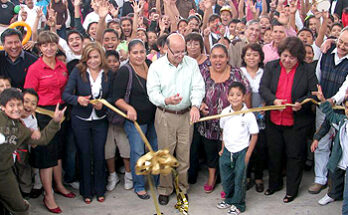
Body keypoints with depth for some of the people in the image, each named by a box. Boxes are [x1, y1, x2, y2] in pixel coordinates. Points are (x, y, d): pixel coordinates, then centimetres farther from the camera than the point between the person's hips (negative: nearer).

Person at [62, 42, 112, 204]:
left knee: (99, 154, 7)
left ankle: (99, 190, 24)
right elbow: (65, 94, -13)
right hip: (80, 120, -1)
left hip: (100, 120, 2)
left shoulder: (108, 74, -2)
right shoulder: (78, 72, -9)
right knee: (84, 154, 7)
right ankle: (86, 191, 23)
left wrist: (102, 105, -16)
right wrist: (78, 99, -32)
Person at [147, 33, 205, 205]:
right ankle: (164, 189, 21)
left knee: (184, 154, 8)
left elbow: (198, 87, -4)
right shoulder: (156, 66, -4)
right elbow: (152, 92, -8)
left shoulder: (192, 63, 1)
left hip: (186, 114, 2)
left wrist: (195, 105, -24)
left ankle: (182, 188, 25)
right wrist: (166, 101, -29)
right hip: (165, 115, -1)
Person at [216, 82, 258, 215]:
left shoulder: (248, 115, -14)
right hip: (227, 150, 4)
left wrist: (248, 154, -9)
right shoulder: (225, 112, -3)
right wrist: (223, 148, 11)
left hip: (241, 151, -4)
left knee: (239, 179, 4)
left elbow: (254, 135, -7)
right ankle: (229, 199, 35)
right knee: (225, 178, 14)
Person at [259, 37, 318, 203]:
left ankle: (292, 190, 23)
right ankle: (275, 184, 37)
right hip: (273, 119, 3)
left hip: (296, 122, -3)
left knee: (294, 156, 7)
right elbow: (263, 88, -6)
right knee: (274, 154, 17)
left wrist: (301, 103, -24)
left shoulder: (306, 70, -5)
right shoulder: (271, 67, 1)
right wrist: (274, 100, -24)